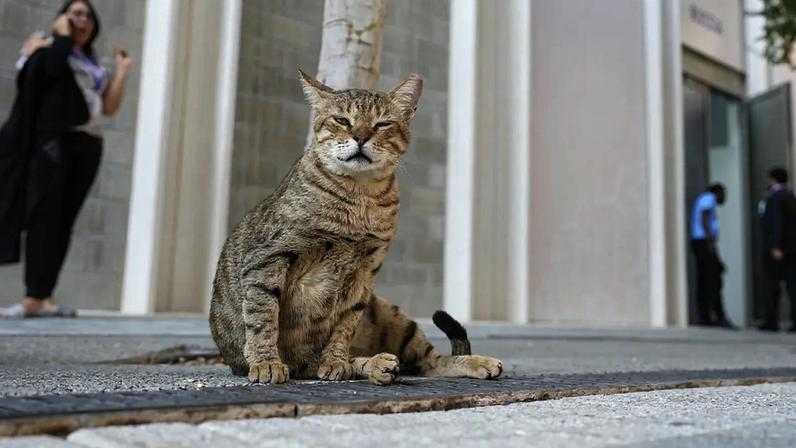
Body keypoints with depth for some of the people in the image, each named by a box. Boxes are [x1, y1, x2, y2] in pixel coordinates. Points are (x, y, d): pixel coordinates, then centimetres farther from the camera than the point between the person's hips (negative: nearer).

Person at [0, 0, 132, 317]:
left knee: (64, 220, -2)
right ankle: (33, 297, -15)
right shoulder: (47, 48, 9)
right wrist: (63, 33, 0)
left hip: (87, 145, 5)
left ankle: (41, 297, -4)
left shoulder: (93, 66, 24)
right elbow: (56, 65, -16)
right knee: (43, 214, -12)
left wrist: (122, 70, 13)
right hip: (54, 140, -5)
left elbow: (110, 107, 12)